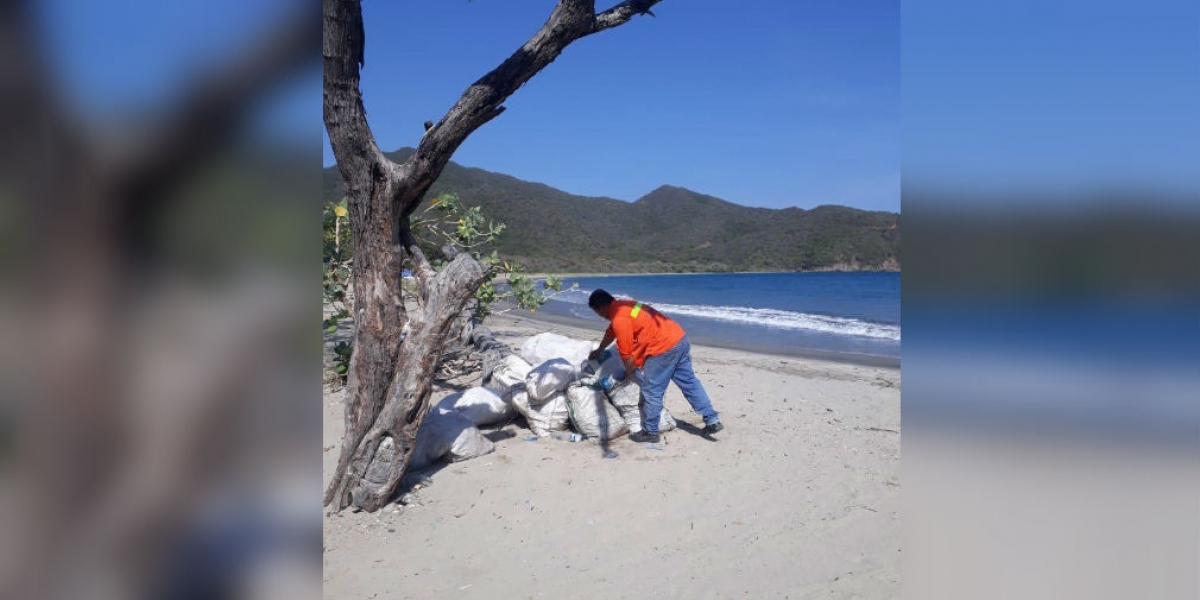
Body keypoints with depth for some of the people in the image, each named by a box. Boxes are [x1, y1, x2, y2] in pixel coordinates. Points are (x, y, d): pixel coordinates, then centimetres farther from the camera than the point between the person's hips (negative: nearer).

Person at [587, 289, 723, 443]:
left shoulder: (619, 318, -15)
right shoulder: (623, 306, 16)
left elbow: (626, 353, -8)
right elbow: (611, 332, 34)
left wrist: (629, 373, 11)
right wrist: (599, 351, 47)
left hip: (664, 347, -10)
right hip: (679, 338, 10)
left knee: (652, 392, 3)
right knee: (690, 383, 16)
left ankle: (650, 432, 14)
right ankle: (712, 421, 20)